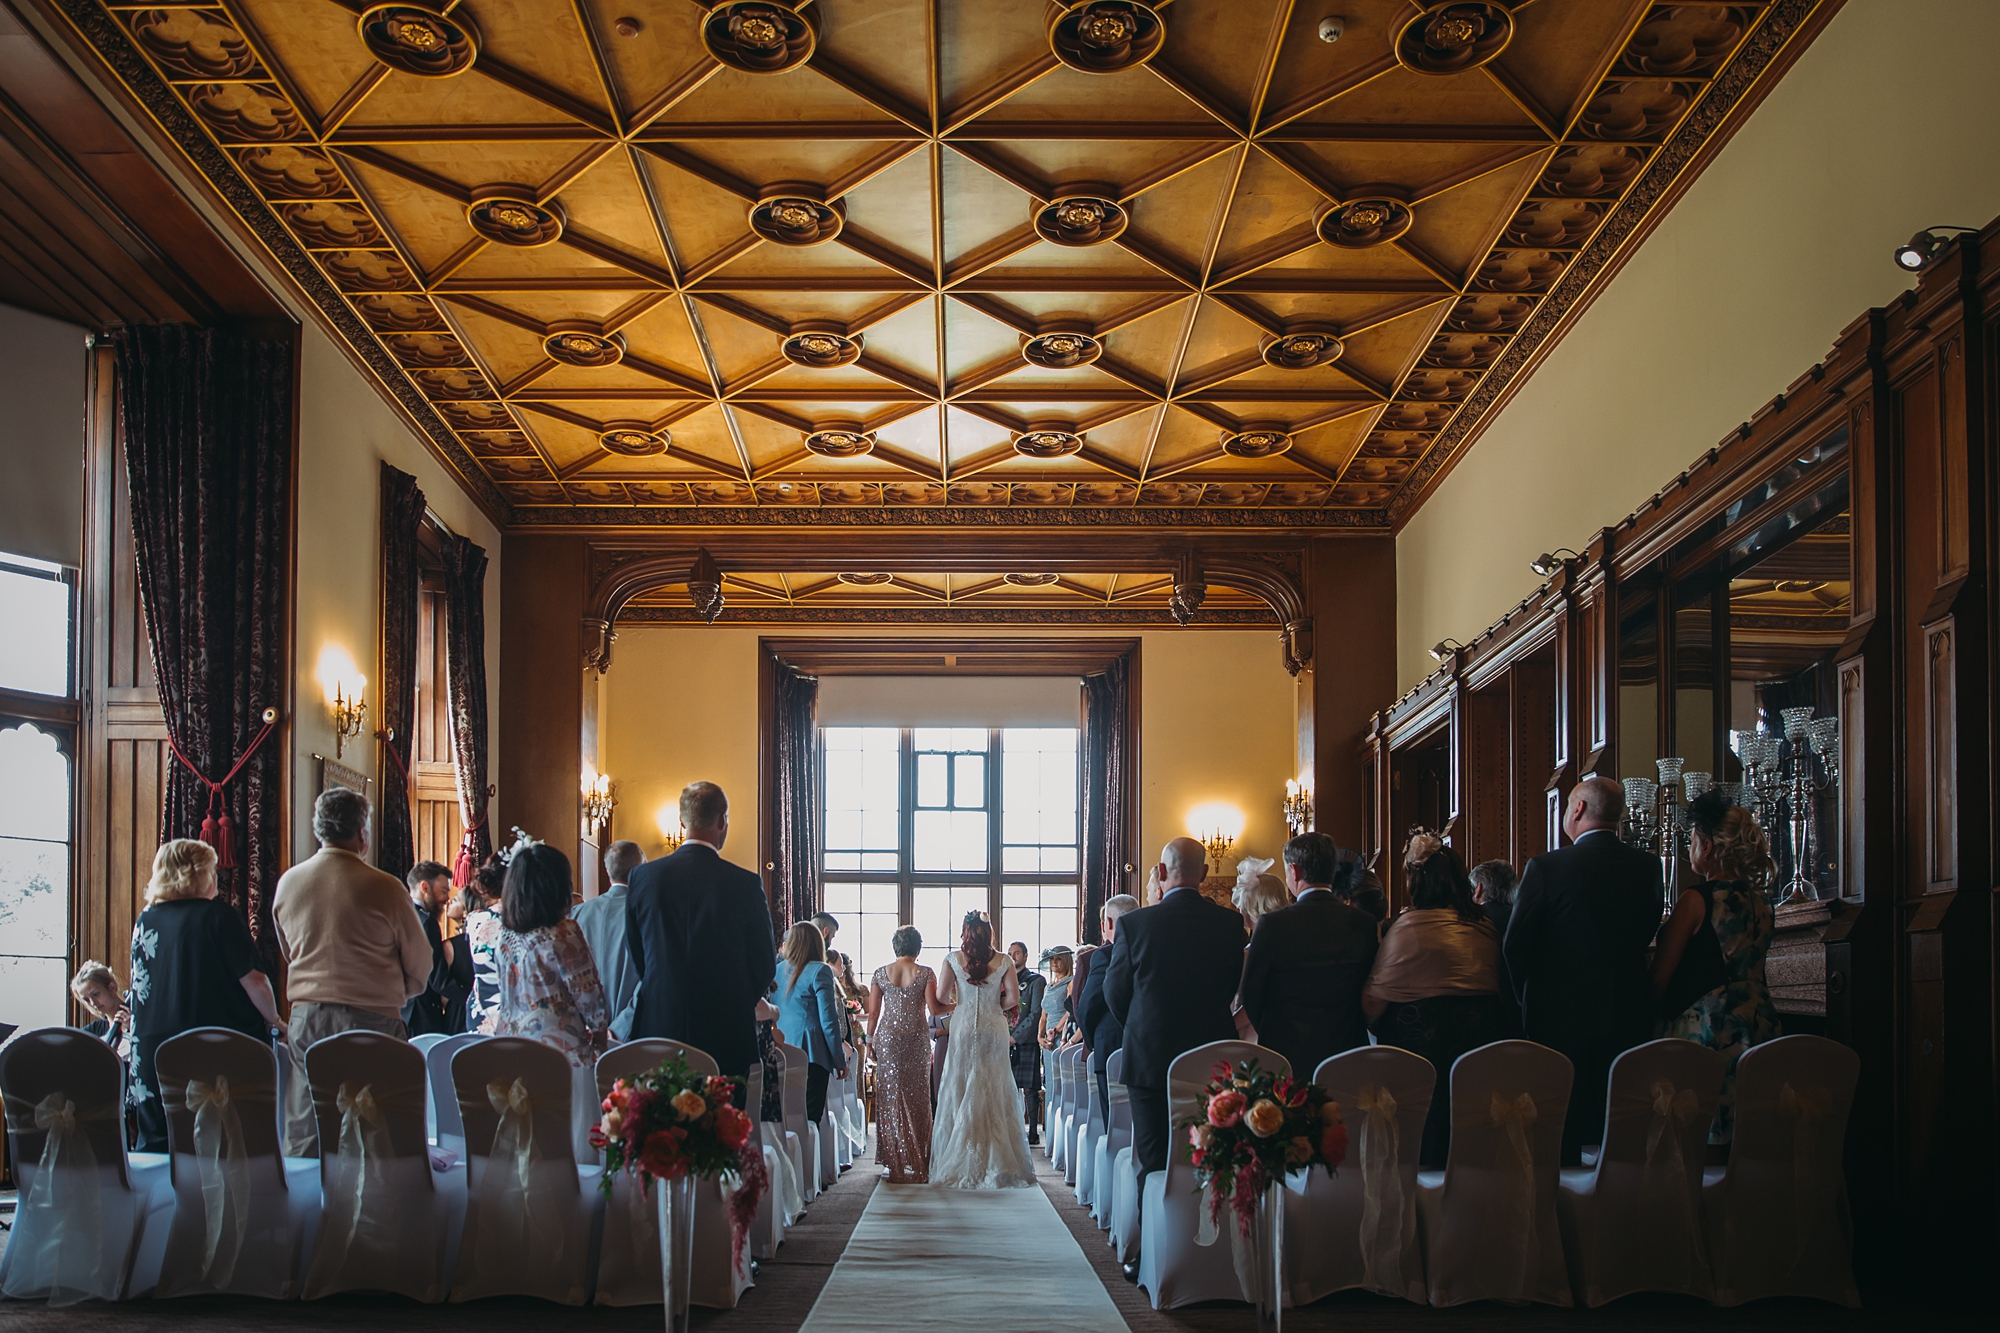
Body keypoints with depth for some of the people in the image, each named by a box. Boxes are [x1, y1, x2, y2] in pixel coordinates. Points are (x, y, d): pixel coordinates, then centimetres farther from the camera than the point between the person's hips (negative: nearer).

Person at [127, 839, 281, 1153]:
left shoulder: (144, 921, 8)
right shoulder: (217, 915, -8)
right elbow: (253, 979, -10)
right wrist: (273, 1021, 6)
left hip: (153, 1047, 5)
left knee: (155, 1148, 6)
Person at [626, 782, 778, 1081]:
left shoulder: (643, 877, 0)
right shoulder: (745, 884, -7)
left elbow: (635, 956, 9)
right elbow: (765, 966, 1)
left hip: (659, 1024, 2)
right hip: (726, 1031, -2)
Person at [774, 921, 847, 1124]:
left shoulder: (779, 969, 10)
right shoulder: (819, 971, -7)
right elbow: (828, 1019, -10)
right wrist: (840, 1060, -3)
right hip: (811, 1053, -6)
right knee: (810, 1116, -6)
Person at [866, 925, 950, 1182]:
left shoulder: (881, 973, 2)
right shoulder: (925, 973, -4)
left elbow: (873, 1012, 2)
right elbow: (934, 1008, -8)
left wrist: (870, 1039, 12)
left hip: (888, 1037, 1)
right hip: (917, 1038, -1)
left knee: (890, 1095, 5)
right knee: (917, 1097, 6)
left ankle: (893, 1162, 4)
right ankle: (916, 1162, 7)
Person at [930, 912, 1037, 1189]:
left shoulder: (953, 959, -3)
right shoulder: (1003, 961, -1)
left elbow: (941, 997, -6)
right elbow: (1013, 999, -5)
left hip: (964, 1028, -1)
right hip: (994, 1029, 1)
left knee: (962, 1093, 5)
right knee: (995, 1095, 6)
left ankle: (963, 1165, 4)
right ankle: (997, 1164, 6)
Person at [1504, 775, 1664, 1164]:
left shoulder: (1546, 867, -13)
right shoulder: (1648, 867, -1)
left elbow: (1514, 945, -10)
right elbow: (1647, 938, 7)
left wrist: (1531, 997, 6)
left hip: (1559, 1015, -3)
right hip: (1627, 1015, 4)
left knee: (1562, 1132, 5)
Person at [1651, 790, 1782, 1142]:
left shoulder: (1696, 899, -11)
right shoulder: (1760, 901, 10)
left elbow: (1660, 978, -8)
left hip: (1706, 1029, -7)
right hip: (1758, 1029, 7)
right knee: (1746, 1135, 9)